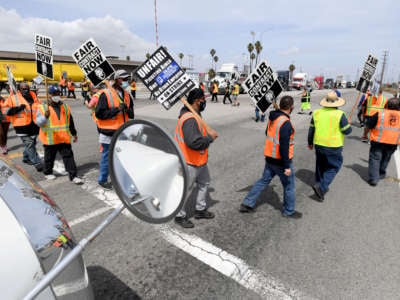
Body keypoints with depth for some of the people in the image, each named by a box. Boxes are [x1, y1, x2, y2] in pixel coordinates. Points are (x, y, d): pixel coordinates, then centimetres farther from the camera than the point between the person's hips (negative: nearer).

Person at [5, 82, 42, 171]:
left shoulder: (32, 95, 7)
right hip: (22, 126, -5)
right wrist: (18, 108, -20)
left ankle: (26, 158, 39)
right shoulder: (13, 97, -6)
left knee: (31, 142, 18)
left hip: (34, 125, 5)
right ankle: (37, 163, -4)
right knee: (29, 144, -8)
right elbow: (6, 110, -7)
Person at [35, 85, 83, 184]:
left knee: (68, 156, 0)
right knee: (49, 157, 12)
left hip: (64, 138, 2)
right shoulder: (42, 107, -1)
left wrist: (74, 133, 21)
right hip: (50, 139, -2)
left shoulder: (65, 106, 11)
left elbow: (70, 121, 18)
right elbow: (38, 122, -11)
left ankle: (73, 176, 2)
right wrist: (45, 116, -31)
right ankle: (48, 173, 34)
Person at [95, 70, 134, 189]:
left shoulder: (126, 95, 11)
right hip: (109, 133, -6)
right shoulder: (106, 94, -10)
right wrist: (116, 110, -20)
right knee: (107, 157, 4)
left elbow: (131, 114, 13)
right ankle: (102, 180, 22)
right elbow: (99, 113, -14)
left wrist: (128, 110, -10)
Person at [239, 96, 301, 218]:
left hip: (270, 158, 8)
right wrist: (287, 166, -21)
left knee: (264, 180, 18)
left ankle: (247, 204, 21)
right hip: (281, 161, -8)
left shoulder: (272, 118, 2)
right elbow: (284, 147, -25)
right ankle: (289, 211, 29)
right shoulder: (286, 123, -23)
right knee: (289, 186, 12)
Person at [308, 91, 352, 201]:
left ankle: (321, 187, 32)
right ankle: (321, 186, -7)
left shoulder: (317, 113, -1)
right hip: (333, 147, -4)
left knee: (320, 166, 19)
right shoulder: (339, 114, -14)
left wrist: (310, 142, 17)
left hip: (319, 145, 5)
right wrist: (348, 125, 14)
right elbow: (347, 130, -9)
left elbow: (311, 130, 5)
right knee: (333, 167, 8)